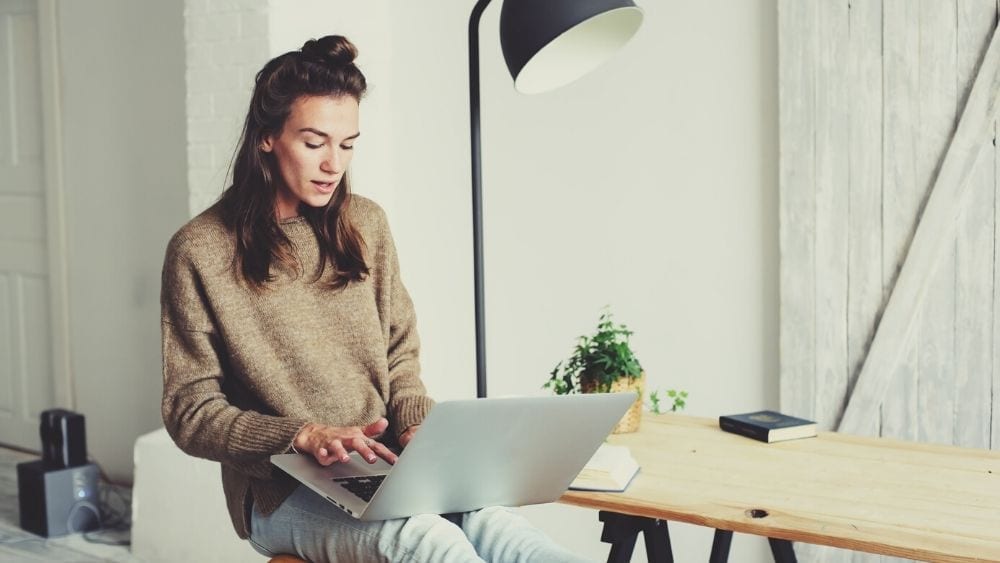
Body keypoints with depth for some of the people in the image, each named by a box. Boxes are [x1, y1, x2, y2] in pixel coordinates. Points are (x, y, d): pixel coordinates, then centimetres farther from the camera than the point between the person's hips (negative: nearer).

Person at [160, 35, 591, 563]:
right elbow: (190, 412, -3)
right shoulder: (200, 251, -3)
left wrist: (417, 428, -4)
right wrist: (304, 435, -17)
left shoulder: (366, 225, 10)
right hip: (283, 490, -3)